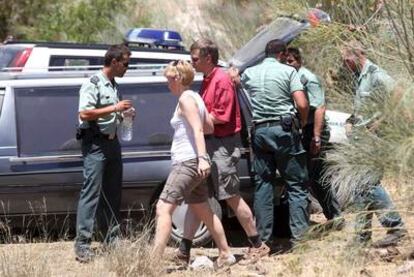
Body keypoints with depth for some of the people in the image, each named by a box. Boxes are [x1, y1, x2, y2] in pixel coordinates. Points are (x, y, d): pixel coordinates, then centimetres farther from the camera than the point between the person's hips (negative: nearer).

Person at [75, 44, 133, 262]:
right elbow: (84, 114, -21)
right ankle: (82, 243, -12)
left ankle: (111, 238, 20)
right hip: (96, 144, -9)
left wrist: (123, 114, 8)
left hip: (112, 143, 9)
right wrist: (114, 108, -20)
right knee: (91, 193, -11)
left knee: (112, 194, 12)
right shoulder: (93, 85, -10)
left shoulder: (113, 86, 17)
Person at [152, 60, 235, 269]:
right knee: (203, 211, 18)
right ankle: (225, 255, 25)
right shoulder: (195, 97, 16)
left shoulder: (186, 98, -11)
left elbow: (198, 129, -21)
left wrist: (202, 157, -30)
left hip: (188, 162, -10)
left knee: (163, 209, -16)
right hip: (191, 163, 10)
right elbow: (209, 126, 19)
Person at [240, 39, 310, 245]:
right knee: (296, 184, 2)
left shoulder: (249, 73, 10)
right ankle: (299, 234, -5)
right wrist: (303, 123, 7)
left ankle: (263, 236, 5)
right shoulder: (288, 71, -1)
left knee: (262, 184, 7)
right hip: (284, 129, -3)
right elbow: (302, 105, -9)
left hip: (259, 130, 3)